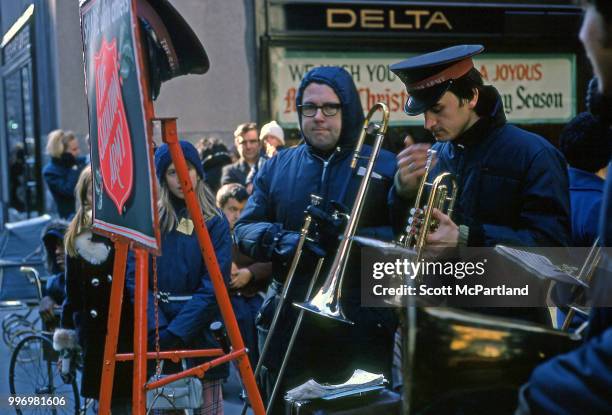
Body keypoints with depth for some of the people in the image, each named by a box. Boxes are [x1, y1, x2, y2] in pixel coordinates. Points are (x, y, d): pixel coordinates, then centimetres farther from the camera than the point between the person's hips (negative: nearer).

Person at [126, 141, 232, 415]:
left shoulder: (215, 222, -1)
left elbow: (213, 286, -9)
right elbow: (135, 276, -3)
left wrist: (175, 332, -18)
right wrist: (156, 328, -15)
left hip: (200, 330, -1)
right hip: (158, 324, 2)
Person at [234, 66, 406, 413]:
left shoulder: (384, 166, 1)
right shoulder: (277, 167, 10)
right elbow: (245, 229, 6)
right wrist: (283, 240, -14)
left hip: (363, 326, -2)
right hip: (288, 323, 3)